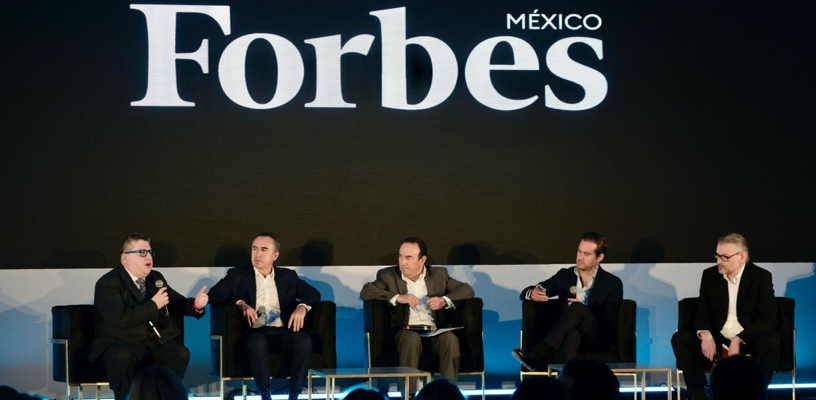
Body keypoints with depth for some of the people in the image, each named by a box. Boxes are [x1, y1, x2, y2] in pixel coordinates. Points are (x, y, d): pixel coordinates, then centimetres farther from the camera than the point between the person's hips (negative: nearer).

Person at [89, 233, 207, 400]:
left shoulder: (156, 278, 16)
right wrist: (154, 305, -16)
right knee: (122, 357, -39)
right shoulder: (108, 283, -7)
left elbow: (179, 303, 24)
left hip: (152, 344, 6)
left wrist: (196, 304, -1)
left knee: (181, 353, -23)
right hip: (118, 345, -6)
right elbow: (120, 318, -22)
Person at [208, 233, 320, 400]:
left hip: (283, 332, 2)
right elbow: (214, 294, 3)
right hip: (255, 332, -2)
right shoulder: (237, 275, 16)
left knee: (304, 340, -31)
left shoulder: (288, 276, 22)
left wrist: (302, 307, -10)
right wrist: (240, 303, -15)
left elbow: (313, 293, 14)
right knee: (257, 341, -39)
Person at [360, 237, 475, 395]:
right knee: (412, 339, -36)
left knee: (450, 339, -31)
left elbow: (467, 289, 12)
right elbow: (365, 291, -4)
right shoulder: (388, 275, 11)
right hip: (406, 330, -2)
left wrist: (444, 300, -9)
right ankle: (409, 393, -37)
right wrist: (397, 298, -17)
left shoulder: (439, 274, 17)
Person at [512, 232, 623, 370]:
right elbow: (526, 293, 15)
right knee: (572, 334, -39)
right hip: (569, 335, 2)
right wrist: (532, 294, -12)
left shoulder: (613, 283, 8)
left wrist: (583, 309, -14)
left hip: (600, 341, -2)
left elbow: (612, 322, -1)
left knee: (577, 308, -34)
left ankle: (537, 354, -45)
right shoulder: (565, 276, 17)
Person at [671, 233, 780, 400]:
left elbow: (769, 319, -13)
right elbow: (702, 314, 6)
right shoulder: (710, 275, 5)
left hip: (748, 341, -3)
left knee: (771, 341, -36)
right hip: (717, 340, 3)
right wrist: (705, 335, -19)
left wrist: (739, 340, -26)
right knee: (680, 338, -21)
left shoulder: (761, 277, -5)